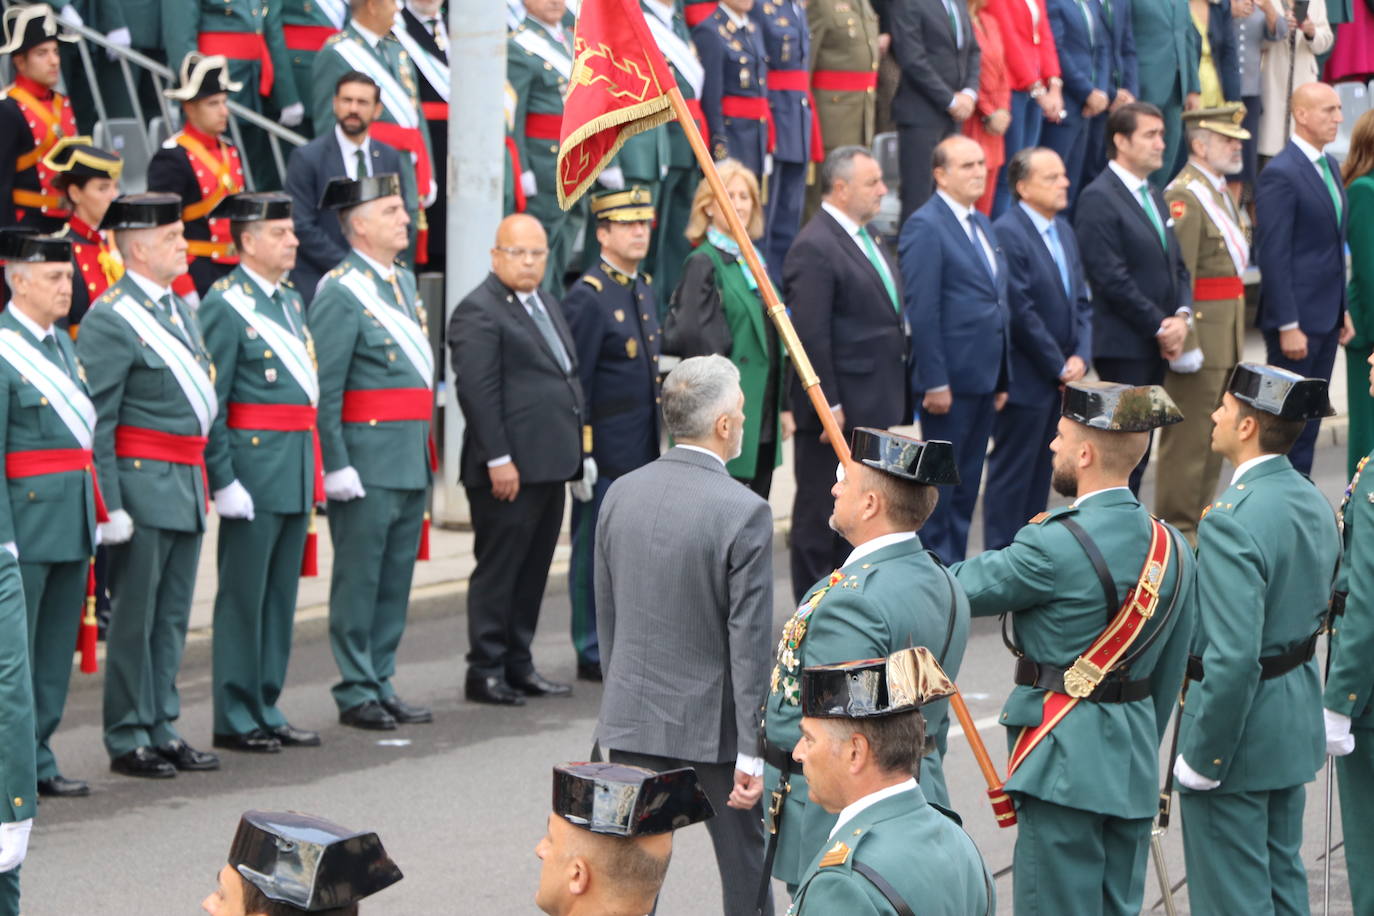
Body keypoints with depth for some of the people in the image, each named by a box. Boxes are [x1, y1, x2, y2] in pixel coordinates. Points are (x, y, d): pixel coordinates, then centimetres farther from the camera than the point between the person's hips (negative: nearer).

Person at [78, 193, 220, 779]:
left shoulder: (180, 310, 14)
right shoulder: (110, 320, -12)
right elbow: (95, 422, -15)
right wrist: (108, 506, -18)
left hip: (187, 489, 8)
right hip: (141, 485, -8)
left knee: (173, 617, 12)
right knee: (134, 618, 0)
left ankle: (163, 730, 20)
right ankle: (128, 740, 7)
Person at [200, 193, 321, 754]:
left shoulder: (291, 302, 16)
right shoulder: (224, 306, -10)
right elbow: (209, 404, -14)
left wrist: (314, 477, 17)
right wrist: (222, 481, -17)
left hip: (296, 475, 8)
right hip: (253, 471, -8)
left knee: (280, 597, 12)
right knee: (243, 597, -1)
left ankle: (266, 712, 19)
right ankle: (235, 719, 5)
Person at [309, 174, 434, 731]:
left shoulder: (404, 281, 15)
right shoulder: (340, 293, -12)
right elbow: (323, 389, -14)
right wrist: (336, 467, -18)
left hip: (412, 460, 8)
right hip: (369, 463, -8)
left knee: (396, 577, 12)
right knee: (359, 579, -1)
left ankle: (382, 686, 20)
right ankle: (356, 694, 6)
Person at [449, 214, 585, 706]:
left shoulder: (547, 305, 19)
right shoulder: (478, 312, -10)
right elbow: (477, 390, -16)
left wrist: (579, 446, 19)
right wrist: (498, 459, -20)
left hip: (551, 463, 9)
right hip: (510, 470, -9)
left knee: (533, 569, 13)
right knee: (497, 570, -4)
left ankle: (518, 662, 20)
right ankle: (485, 671, 1)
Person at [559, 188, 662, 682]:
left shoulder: (643, 288, 13)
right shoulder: (587, 298, -13)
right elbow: (574, 383, -14)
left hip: (644, 449, 8)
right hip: (607, 450, -8)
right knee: (595, 551, -1)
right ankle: (593, 654, 6)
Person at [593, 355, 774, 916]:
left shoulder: (620, 494, 0)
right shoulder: (743, 513, -16)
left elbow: (607, 618, 9)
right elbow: (749, 643, -16)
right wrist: (751, 753, -12)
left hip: (630, 721, 4)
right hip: (712, 722, -4)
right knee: (744, 868, 13)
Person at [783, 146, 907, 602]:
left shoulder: (868, 239, 14)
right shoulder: (814, 248, -18)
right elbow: (811, 336, -21)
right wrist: (828, 406, -23)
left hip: (873, 405, 10)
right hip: (836, 411, -10)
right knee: (820, 513, 1)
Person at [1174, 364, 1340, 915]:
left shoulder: (1232, 522, -25)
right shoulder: (1313, 503, 3)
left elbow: (1233, 657, -28)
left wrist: (1202, 759, -20)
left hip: (1241, 727, -9)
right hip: (1298, 720, 9)